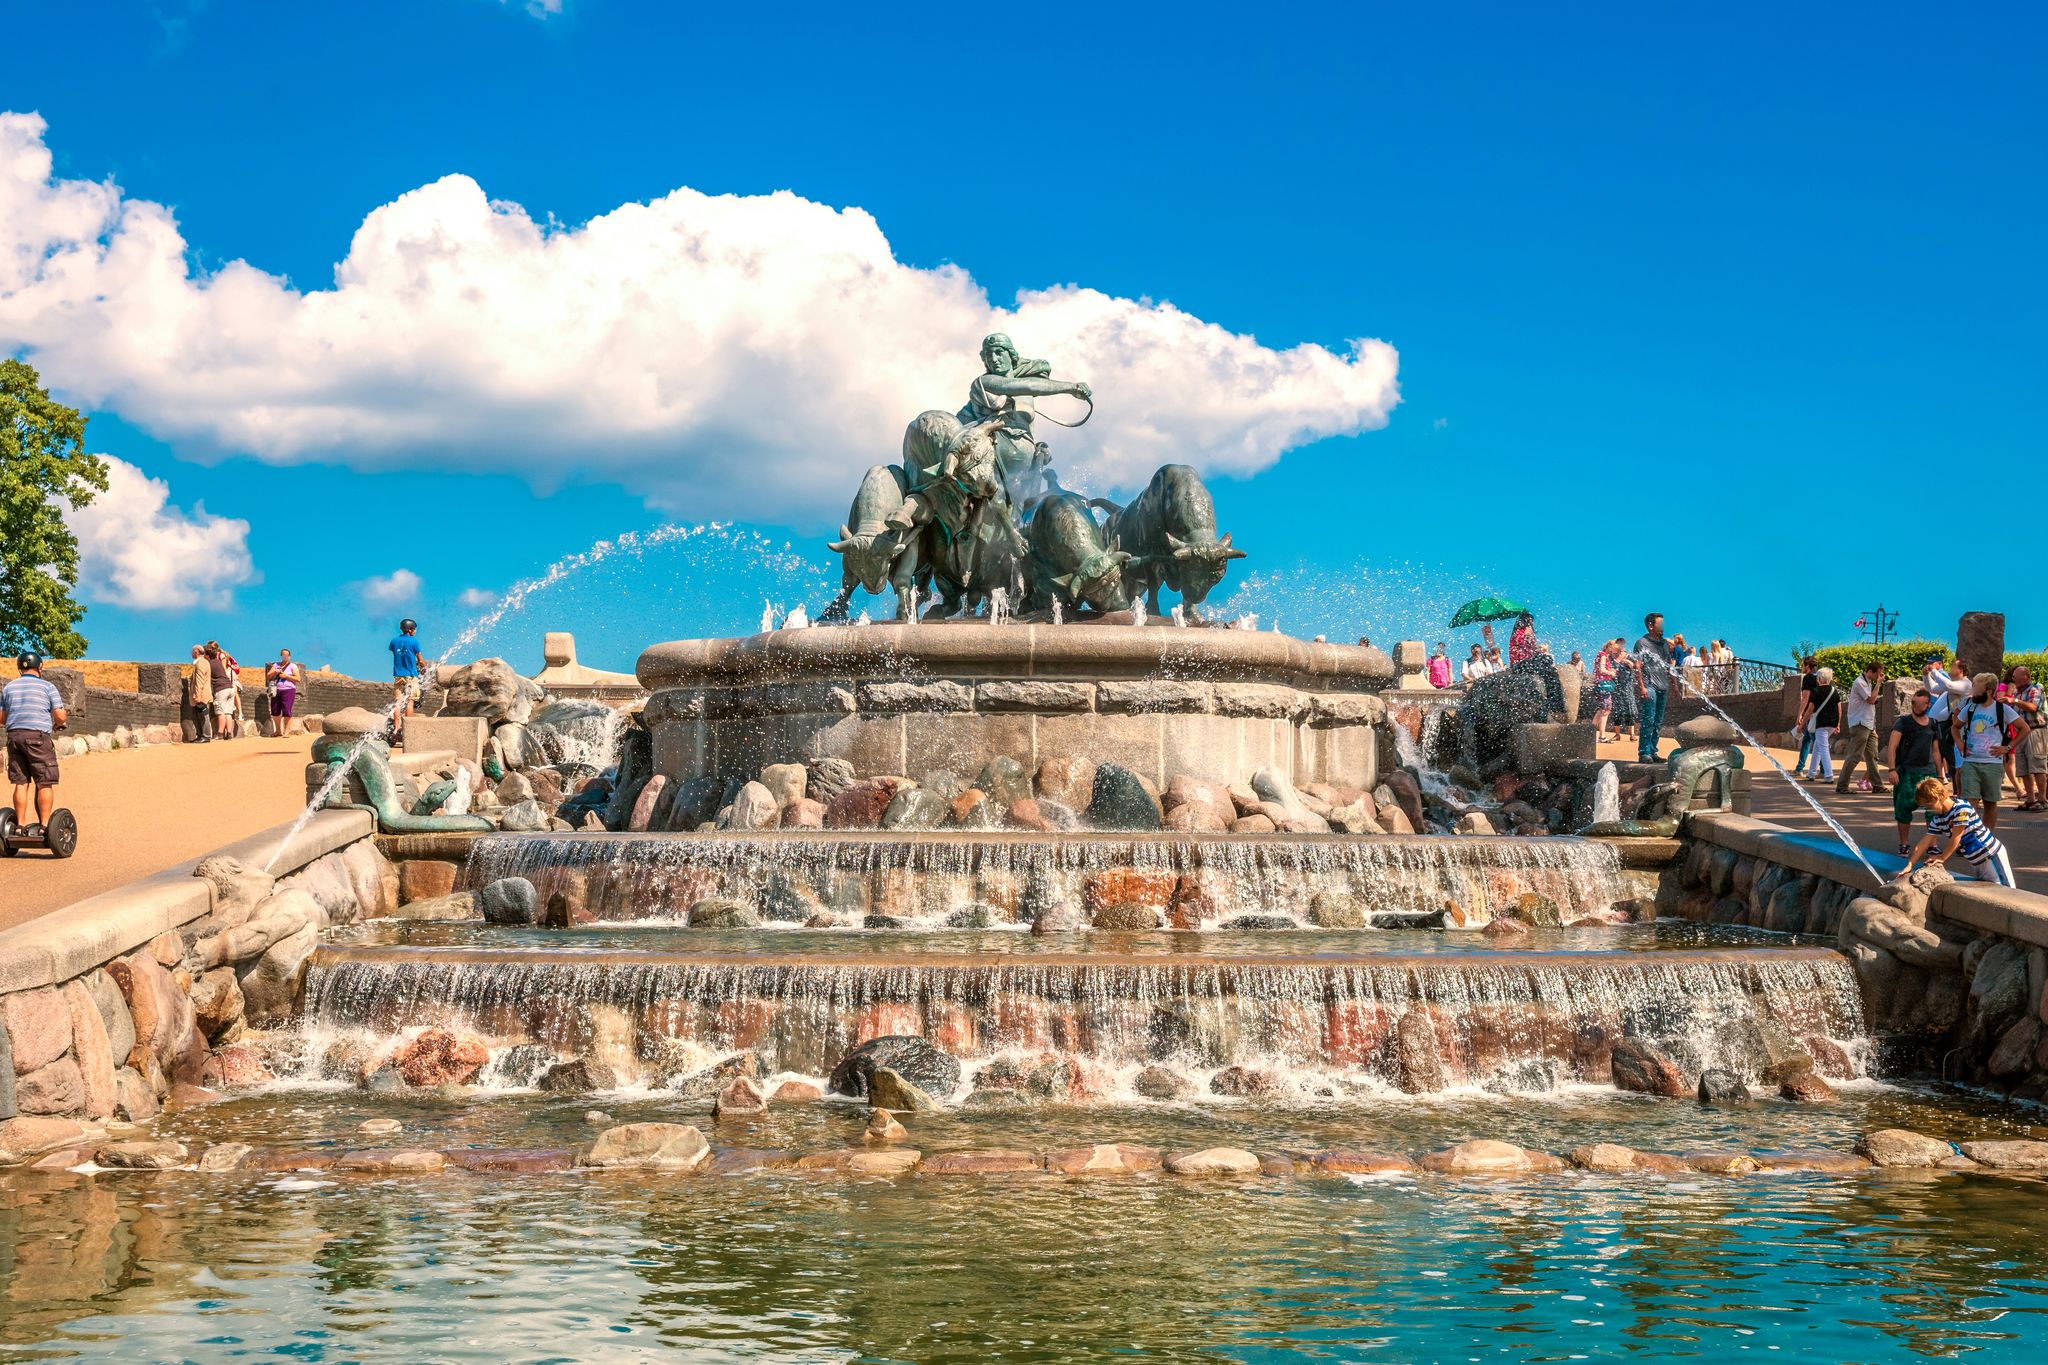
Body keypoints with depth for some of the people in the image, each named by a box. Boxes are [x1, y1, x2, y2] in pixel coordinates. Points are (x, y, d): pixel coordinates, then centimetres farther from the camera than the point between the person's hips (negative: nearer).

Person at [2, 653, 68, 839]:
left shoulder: (8, 688, 14)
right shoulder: (47, 686, 0)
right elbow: (60, 716, -5)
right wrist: (58, 724, 17)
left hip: (14, 735, 5)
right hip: (38, 736, -5)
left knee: (21, 783, 7)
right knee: (45, 783, -2)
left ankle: (21, 825, 5)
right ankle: (44, 826, -7)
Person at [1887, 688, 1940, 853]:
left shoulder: (1933, 725, 13)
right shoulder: (1903, 722, -1)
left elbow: (1936, 751, 20)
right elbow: (1892, 747, -7)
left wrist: (1940, 774, 17)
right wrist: (1892, 769, -17)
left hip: (1928, 771, 3)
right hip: (1906, 771, -3)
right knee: (1904, 808, -2)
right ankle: (1903, 844, 9)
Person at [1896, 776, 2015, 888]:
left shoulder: (1961, 808, -22)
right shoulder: (1937, 819, 2)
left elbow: (1955, 838, -19)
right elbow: (1924, 843, 3)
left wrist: (1942, 857, -9)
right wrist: (1909, 865, -3)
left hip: (1992, 854, -8)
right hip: (1977, 861, 8)